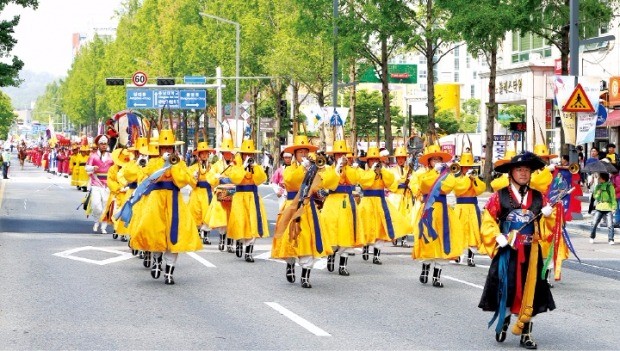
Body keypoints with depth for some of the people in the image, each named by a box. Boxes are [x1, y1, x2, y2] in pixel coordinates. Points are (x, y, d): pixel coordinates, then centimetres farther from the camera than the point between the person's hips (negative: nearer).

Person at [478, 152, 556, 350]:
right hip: (507, 252, -3)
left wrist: (549, 215, -11)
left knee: (529, 292, 4)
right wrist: (497, 236, -14)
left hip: (531, 253, 3)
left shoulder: (538, 198, 7)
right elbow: (488, 221, 0)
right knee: (505, 289, 1)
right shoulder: (499, 197, -3)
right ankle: (503, 323, 23)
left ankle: (526, 333, 13)